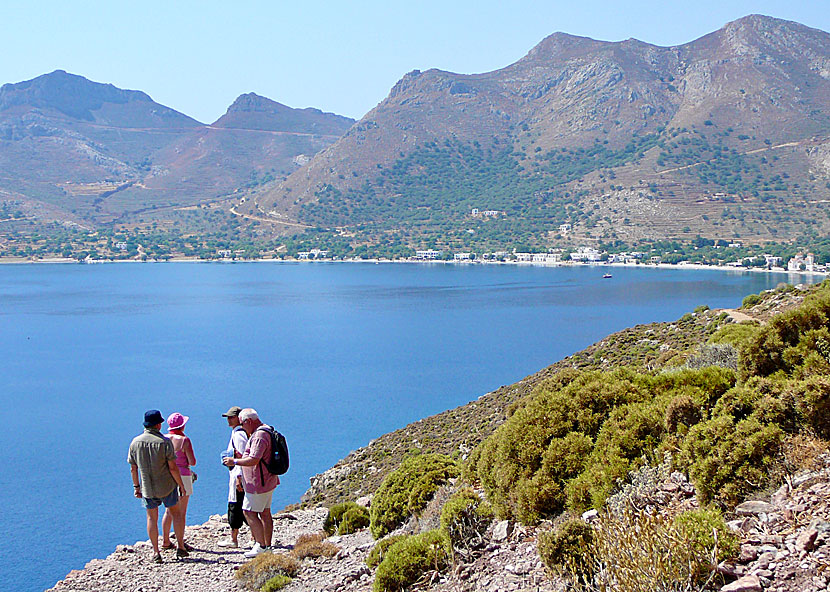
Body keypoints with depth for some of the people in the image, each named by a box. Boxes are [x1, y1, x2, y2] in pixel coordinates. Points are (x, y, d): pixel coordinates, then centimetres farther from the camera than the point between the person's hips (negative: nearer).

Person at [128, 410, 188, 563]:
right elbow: (172, 467, -14)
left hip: (147, 488, 3)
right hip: (167, 486, -3)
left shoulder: (135, 442, -2)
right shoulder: (164, 442, -14)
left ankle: (156, 552, 9)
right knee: (176, 513, 13)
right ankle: (180, 547, 12)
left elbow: (133, 468, 4)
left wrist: (136, 486, 15)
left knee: (152, 518, 13)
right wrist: (181, 485, -4)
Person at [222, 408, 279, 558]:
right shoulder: (267, 430, 14)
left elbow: (253, 460, -27)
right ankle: (267, 546, 16)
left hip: (258, 483, -10)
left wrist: (234, 461, -16)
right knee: (265, 513, 12)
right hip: (268, 481, 10)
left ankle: (261, 545, -5)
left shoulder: (259, 436, -20)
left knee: (249, 512, -6)